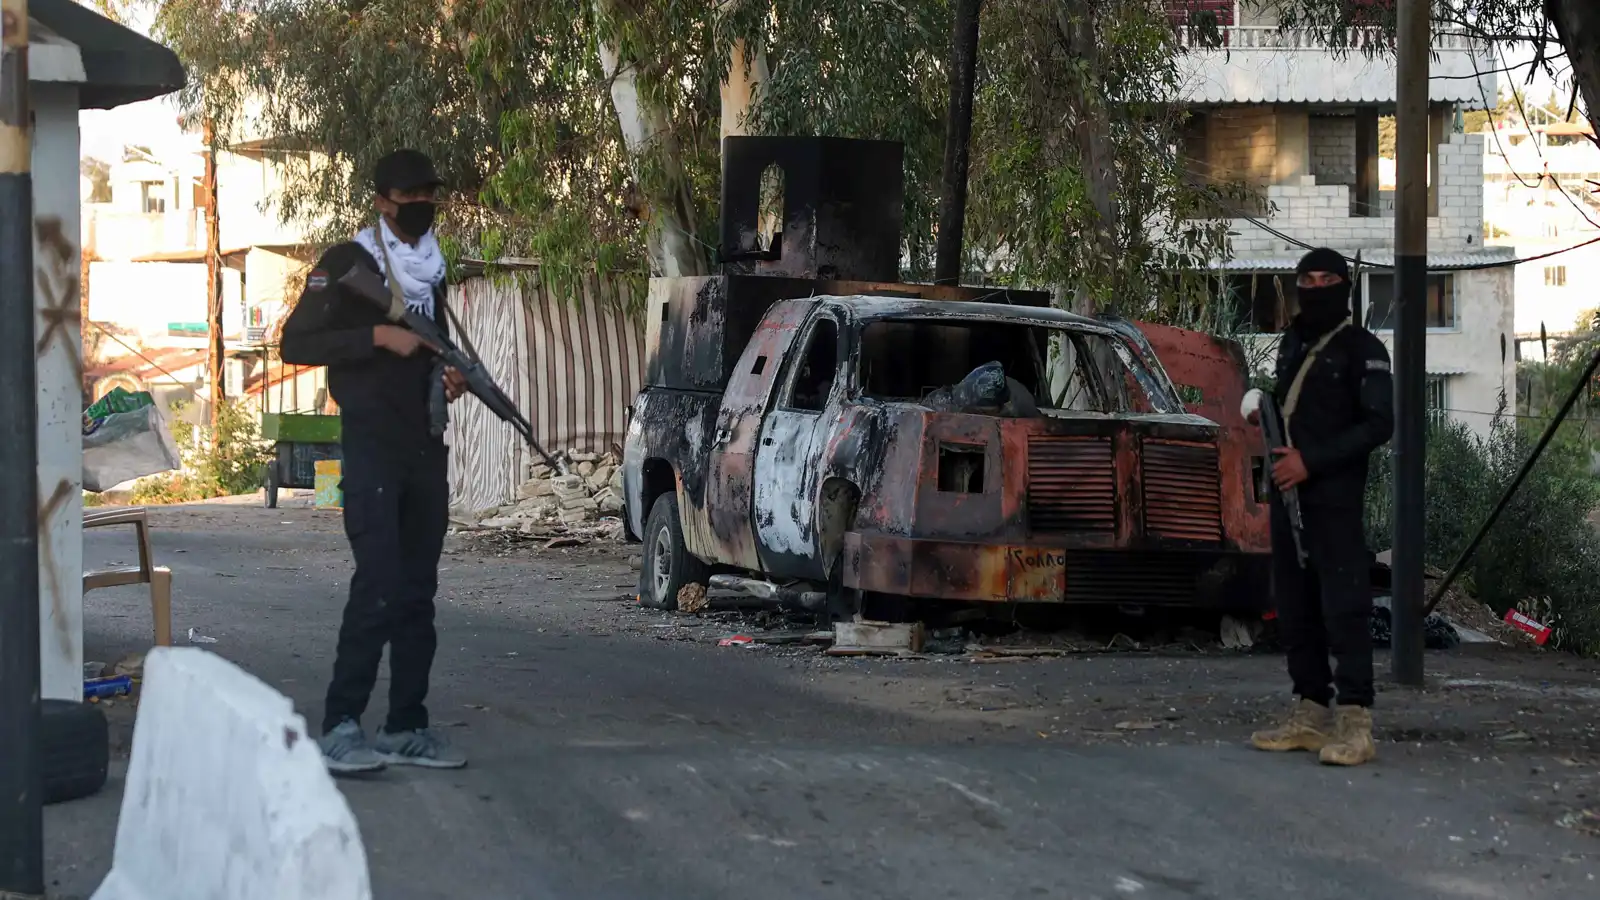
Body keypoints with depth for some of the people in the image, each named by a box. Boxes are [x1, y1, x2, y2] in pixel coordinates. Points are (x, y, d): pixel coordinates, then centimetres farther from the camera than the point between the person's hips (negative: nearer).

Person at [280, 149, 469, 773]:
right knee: (379, 585, -17)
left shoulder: (432, 270, 19)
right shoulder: (347, 264, -3)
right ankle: (340, 727, -17)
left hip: (425, 449, 7)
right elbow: (296, 343, -10)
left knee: (418, 589, 7)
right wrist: (378, 335, -18)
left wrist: (450, 376, 8)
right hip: (372, 447, -7)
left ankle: (406, 727, 11)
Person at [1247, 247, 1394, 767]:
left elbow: (1379, 424, -12)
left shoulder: (1361, 349, -4)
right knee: (1294, 607, 9)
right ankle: (1310, 714, 16)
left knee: (1344, 607, -11)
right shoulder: (1292, 344, 19)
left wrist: (1312, 461, -16)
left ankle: (1356, 724, -13)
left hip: (1334, 499, -8)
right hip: (1288, 493, 8)